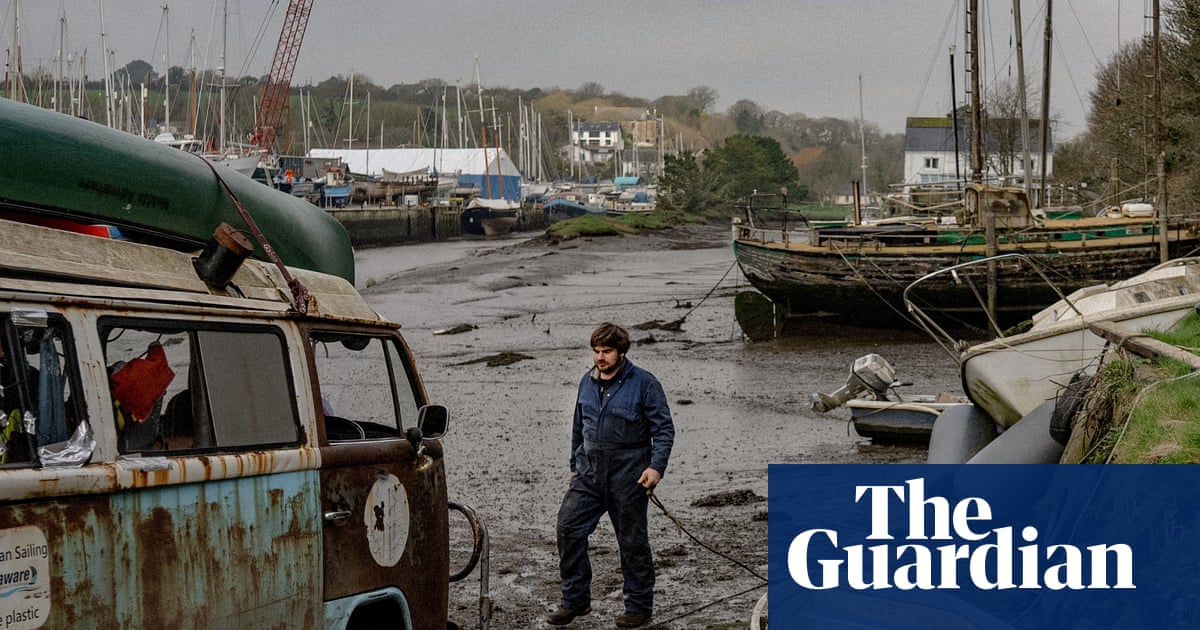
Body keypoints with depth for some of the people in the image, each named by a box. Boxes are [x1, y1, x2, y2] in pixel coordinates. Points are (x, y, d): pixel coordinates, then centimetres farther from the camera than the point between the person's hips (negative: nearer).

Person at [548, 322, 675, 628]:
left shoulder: (644, 384, -8)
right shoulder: (587, 382, 9)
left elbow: (664, 429, -8)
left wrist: (656, 467, -18)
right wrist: (575, 465, 23)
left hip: (627, 477, -5)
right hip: (589, 473, 5)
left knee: (632, 542, 3)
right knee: (568, 528, -5)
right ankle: (575, 600, 7)